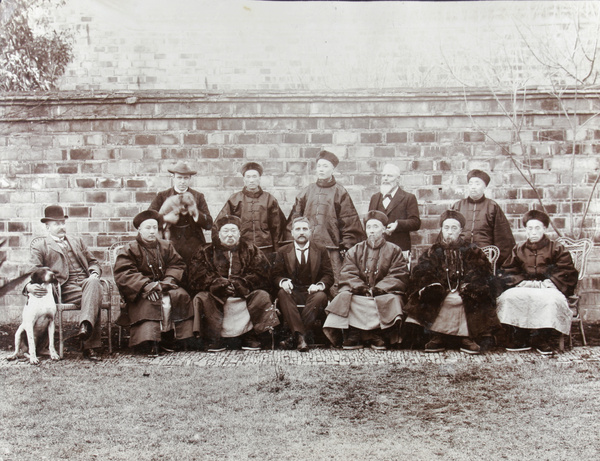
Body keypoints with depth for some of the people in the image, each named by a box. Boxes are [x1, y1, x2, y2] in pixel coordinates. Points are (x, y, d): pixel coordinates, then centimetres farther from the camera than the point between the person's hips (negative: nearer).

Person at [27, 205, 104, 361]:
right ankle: (90, 345, -42)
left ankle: (86, 325, -54)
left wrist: (94, 273, 3)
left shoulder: (77, 241, 30)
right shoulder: (39, 247, 18)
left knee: (93, 282, -37)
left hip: (87, 282, 3)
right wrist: (29, 286, -20)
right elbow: (34, 272, 5)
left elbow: (93, 262, 29)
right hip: (65, 289, -3)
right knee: (94, 298, -35)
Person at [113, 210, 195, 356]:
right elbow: (123, 273, -10)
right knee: (149, 303, -36)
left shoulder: (166, 246, 14)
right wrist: (146, 285, -23)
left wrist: (168, 281, -11)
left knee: (181, 295, -24)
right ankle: (150, 343, -39)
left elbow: (177, 265, 11)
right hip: (140, 291, -4)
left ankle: (168, 339, -17)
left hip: (164, 286, 4)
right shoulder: (129, 249, 1)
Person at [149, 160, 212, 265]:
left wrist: (195, 212, -12)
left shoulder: (198, 197, 11)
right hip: (170, 247, -1)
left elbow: (209, 225, 4)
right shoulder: (162, 196, 10)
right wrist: (165, 218, -16)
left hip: (194, 248, 1)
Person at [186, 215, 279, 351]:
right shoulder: (206, 252, 13)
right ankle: (214, 339, -20)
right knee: (201, 298, -27)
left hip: (245, 294, 0)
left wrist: (239, 284, -16)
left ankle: (251, 337, -14)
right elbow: (195, 276, -2)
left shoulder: (251, 250, 13)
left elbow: (261, 274, -1)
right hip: (216, 296, 0)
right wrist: (220, 284, -17)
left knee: (262, 295, -25)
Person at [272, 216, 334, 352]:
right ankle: (300, 336, -44)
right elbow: (276, 275, 6)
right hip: (292, 293, 1)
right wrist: (283, 282, -19)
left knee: (321, 296, -34)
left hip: (312, 292, 0)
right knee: (282, 293, -33)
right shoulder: (282, 252, 14)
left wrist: (320, 285, -18)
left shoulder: (321, 251, 13)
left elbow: (328, 275, 5)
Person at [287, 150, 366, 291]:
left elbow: (349, 222, 1)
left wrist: (346, 247, -4)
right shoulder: (306, 192, 13)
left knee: (333, 287, -8)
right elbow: (294, 219, 12)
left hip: (332, 248, -3)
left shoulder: (340, 193, 3)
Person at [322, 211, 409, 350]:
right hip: (358, 295, 1)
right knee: (344, 296, -28)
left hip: (384, 293, -1)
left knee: (391, 300, -34)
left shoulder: (394, 251, 11)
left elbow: (399, 277, -1)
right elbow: (347, 275, 4)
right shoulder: (354, 251, 17)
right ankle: (353, 335, -28)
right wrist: (362, 288, -15)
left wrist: (377, 289, -15)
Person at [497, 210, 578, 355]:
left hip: (547, 289, -2)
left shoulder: (557, 249, 6)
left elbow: (569, 274, -1)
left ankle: (540, 338, -18)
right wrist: (523, 282, -9)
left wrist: (548, 283, -14)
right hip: (523, 289, 2)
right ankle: (519, 338, -20)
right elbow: (507, 273, 9)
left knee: (552, 300, -38)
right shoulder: (519, 250, 15)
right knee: (508, 297, -30)